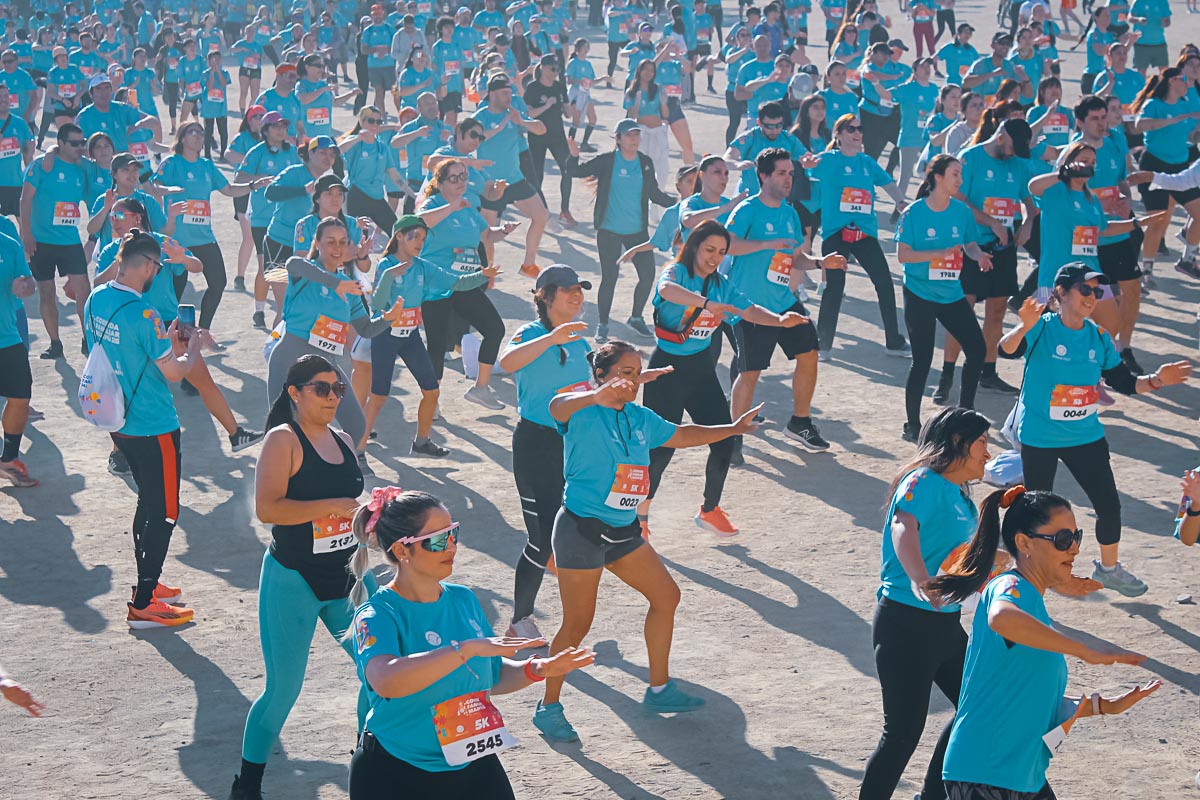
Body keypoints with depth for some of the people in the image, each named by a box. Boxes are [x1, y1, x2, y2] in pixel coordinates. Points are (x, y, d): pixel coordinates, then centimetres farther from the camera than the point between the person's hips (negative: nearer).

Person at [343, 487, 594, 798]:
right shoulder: (377, 615, -16)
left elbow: (493, 677, 13)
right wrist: (469, 648, -39)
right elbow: (385, 681, -36)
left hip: (473, 764, 5)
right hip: (395, 774, -5)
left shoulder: (464, 600, 3)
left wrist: (535, 670, -6)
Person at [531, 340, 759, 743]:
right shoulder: (584, 413, -16)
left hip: (623, 530, 9)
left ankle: (659, 690, 27)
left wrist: (733, 428, 31)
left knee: (666, 595, 13)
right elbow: (557, 407, -41)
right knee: (578, 622, -7)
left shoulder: (640, 418, 8)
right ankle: (548, 707, 9)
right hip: (581, 528, -9)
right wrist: (596, 396, -62)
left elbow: (680, 436, 27)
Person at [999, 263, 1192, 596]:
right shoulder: (1042, 328, -14)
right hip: (1039, 439, -5)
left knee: (1109, 505, 7)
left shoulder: (1098, 337, 2)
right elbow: (1007, 350, -32)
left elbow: (1124, 382, 8)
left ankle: (1108, 568, 30)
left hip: (1086, 436, 5)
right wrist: (1024, 328, -53)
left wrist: (1155, 380, -11)